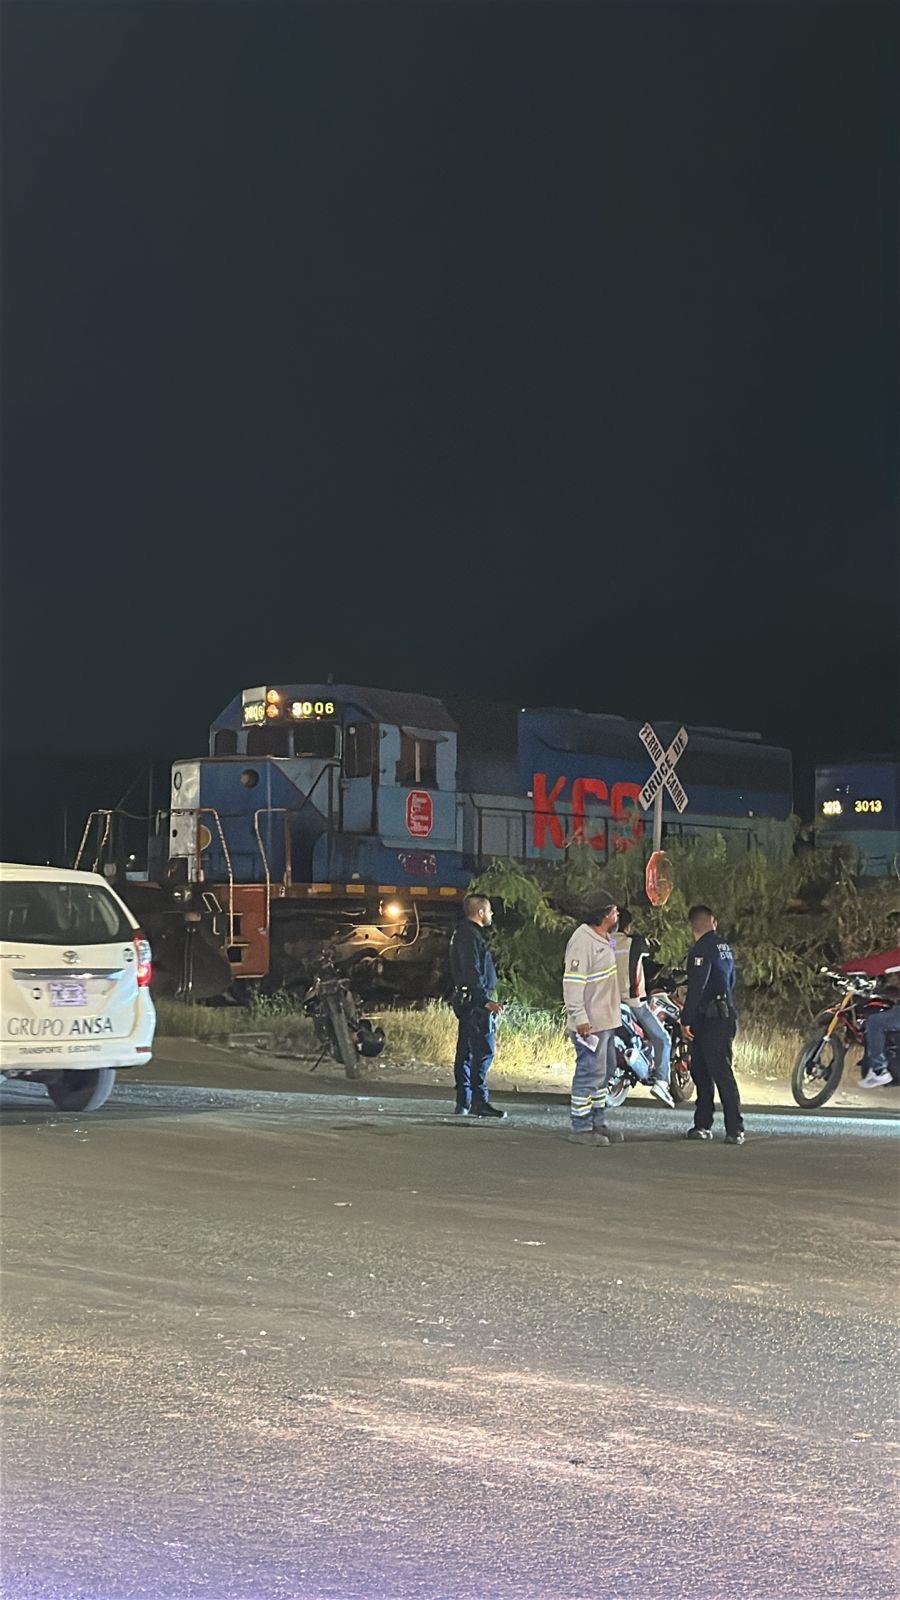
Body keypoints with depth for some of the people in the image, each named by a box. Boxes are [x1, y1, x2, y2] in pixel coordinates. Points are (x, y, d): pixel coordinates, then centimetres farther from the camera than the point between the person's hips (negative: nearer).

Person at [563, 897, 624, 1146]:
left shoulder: (603, 939, 16)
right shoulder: (582, 941, -17)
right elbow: (572, 982, -21)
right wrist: (579, 1018, -25)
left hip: (606, 1020, 11)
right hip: (590, 1023, -11)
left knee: (604, 1070, 16)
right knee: (590, 1072, -8)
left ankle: (598, 1123, 25)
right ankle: (581, 1128, -3)